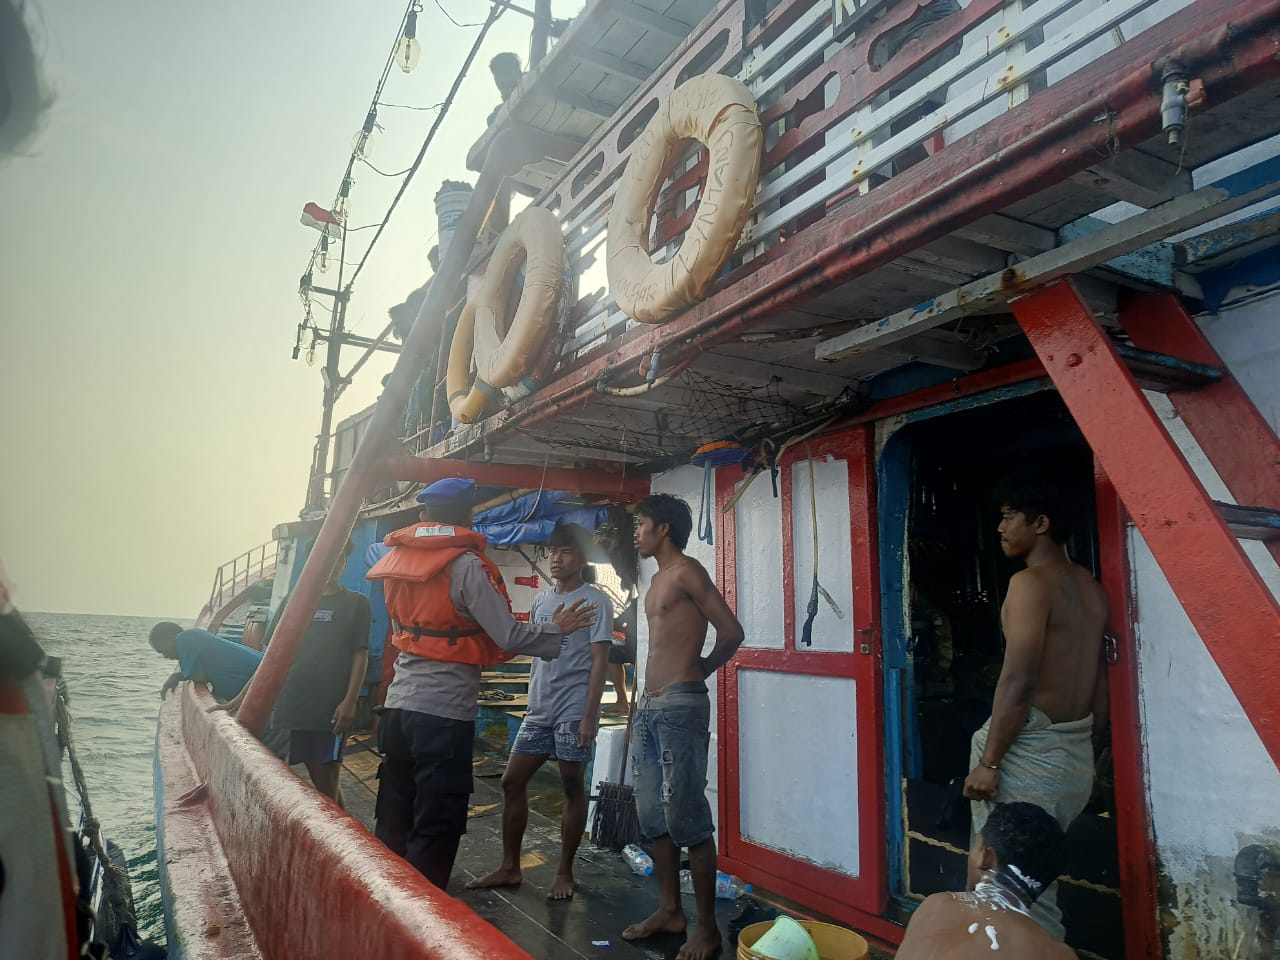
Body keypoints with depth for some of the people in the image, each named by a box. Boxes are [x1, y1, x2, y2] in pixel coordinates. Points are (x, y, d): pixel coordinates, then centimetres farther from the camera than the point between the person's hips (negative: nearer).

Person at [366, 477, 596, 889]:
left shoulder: (399, 558, 8)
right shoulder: (466, 564, -13)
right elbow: (509, 637, -14)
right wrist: (558, 629, 2)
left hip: (399, 704, 7)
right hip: (445, 711, -7)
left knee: (393, 821, 19)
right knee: (435, 829, 5)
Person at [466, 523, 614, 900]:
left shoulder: (595, 601, -7)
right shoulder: (540, 600, 12)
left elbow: (599, 662, -10)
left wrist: (589, 716, -15)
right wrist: (532, 699, 14)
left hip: (574, 710, -7)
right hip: (539, 709, 7)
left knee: (573, 786, 4)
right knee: (512, 781, 8)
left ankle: (564, 872, 18)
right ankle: (510, 867, 22)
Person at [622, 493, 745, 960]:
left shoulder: (686, 571, -8)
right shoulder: (657, 580, 18)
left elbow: (731, 631, -12)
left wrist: (700, 671, 3)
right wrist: (646, 696, 13)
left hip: (680, 705, -9)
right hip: (650, 706, 9)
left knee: (686, 817, -4)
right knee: (652, 814, 13)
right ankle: (669, 909, 26)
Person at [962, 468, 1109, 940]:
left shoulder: (1031, 582, -15)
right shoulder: (1090, 587, 12)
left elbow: (1018, 681, -21)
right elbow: (1100, 681, 16)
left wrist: (988, 762, -17)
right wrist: (1084, 747, 23)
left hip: (1030, 749, -9)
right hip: (1077, 754, 9)